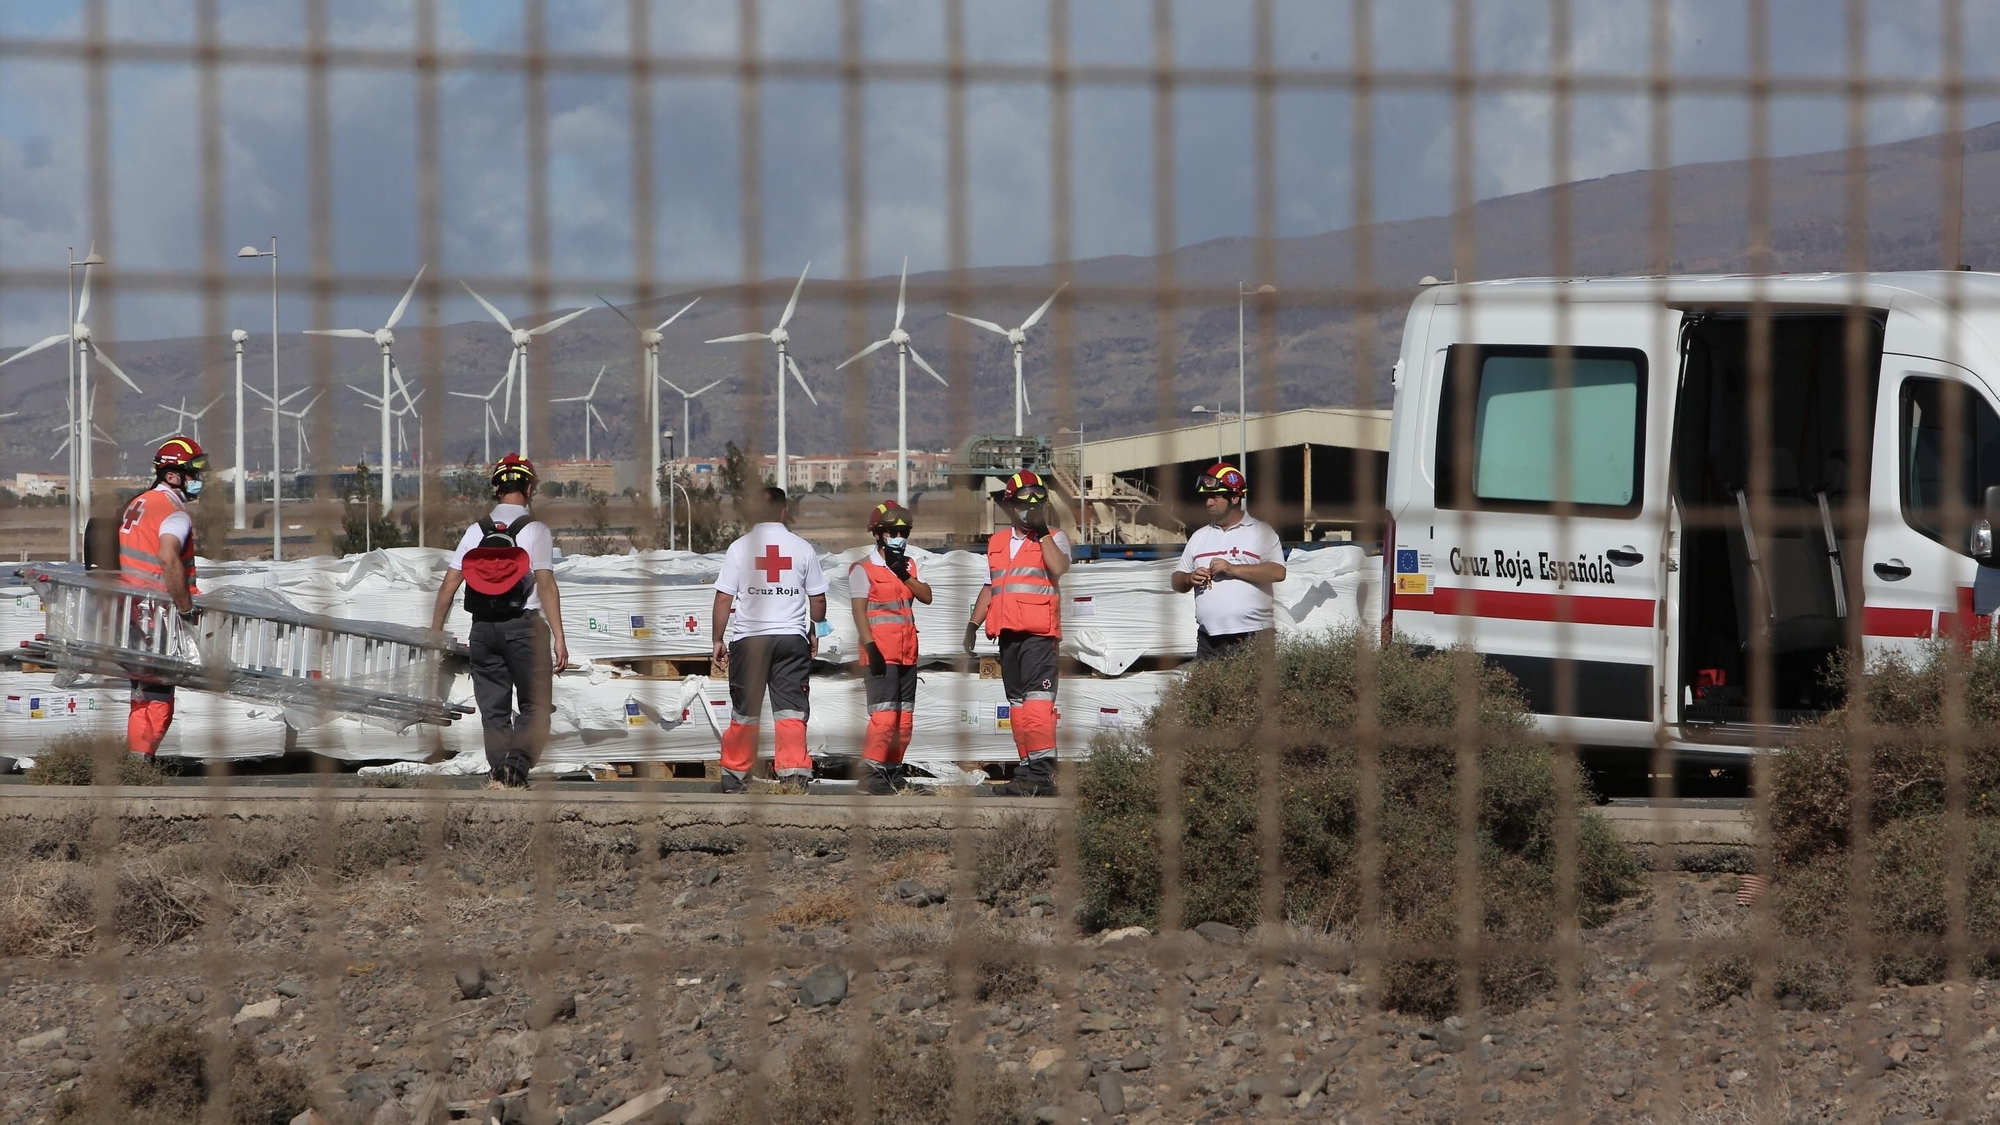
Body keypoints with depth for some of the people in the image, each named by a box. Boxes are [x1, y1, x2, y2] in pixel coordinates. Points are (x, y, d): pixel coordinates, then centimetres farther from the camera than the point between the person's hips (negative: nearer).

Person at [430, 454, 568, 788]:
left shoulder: (476, 531, 4)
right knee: (534, 705, 4)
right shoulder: (535, 530, -7)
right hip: (525, 625, -3)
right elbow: (546, 585, -15)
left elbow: (448, 586, 2)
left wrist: (435, 632, 10)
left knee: (494, 706, 13)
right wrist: (559, 637, -13)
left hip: (483, 627, 3)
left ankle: (498, 772, 9)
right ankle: (516, 766, -15)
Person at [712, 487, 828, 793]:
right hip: (792, 637, 0)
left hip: (748, 639, 0)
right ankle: (794, 772, -11)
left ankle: (735, 776, 16)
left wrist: (718, 640, 4)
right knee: (791, 709, 1)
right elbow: (818, 600, 6)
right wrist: (814, 632, 22)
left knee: (744, 712, 9)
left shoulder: (740, 547, -3)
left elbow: (723, 599, -4)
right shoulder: (803, 548, 1)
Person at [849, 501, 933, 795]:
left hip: (907, 654, 7)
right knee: (884, 715, -15)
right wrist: (870, 647, -18)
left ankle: (893, 770, 16)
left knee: (904, 718, 9)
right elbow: (859, 611, -10)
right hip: (881, 654, -7)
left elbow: (926, 596, 5)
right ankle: (872, 774, -13)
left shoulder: (909, 566, 16)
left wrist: (905, 575, -9)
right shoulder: (864, 569, -4)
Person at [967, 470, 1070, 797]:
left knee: (1038, 700, -17)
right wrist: (973, 624, 20)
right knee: (1017, 704, 9)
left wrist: (1042, 531, -15)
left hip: (1040, 633, -7)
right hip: (1008, 633, 7)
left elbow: (1059, 567, -20)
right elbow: (990, 588, 26)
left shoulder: (1054, 539, 2)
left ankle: (1042, 773, -22)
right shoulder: (997, 543, 19)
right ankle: (1027, 770, 14)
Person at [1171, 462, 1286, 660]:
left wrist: (1233, 569, -15)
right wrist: (1189, 579, -2)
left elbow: (1278, 572, -10)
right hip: (1209, 640, 5)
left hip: (1253, 636, -5)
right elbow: (1177, 582, 22)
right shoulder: (1199, 537, 19)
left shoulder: (1260, 532, 3)